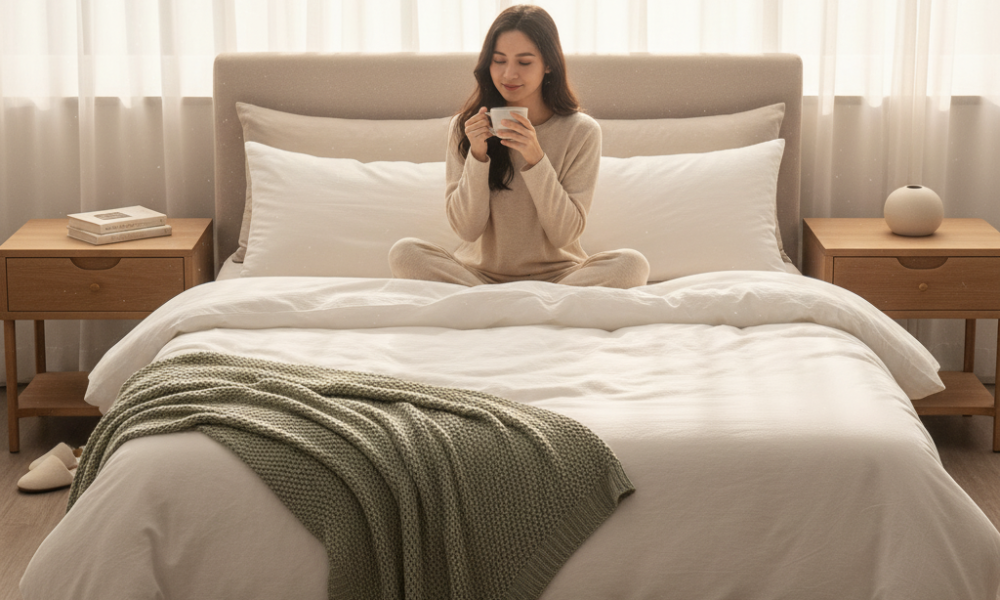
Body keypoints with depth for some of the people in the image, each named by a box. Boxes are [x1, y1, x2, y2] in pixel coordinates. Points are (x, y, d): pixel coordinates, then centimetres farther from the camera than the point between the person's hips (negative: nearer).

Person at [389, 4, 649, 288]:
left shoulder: (581, 132, -3)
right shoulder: (465, 126, 1)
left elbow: (565, 234, -8)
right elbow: (467, 229, -4)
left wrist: (535, 158, -19)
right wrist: (478, 156, -17)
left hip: (556, 274, 0)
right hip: (482, 273, 1)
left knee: (631, 264, -28)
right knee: (404, 252, -25)